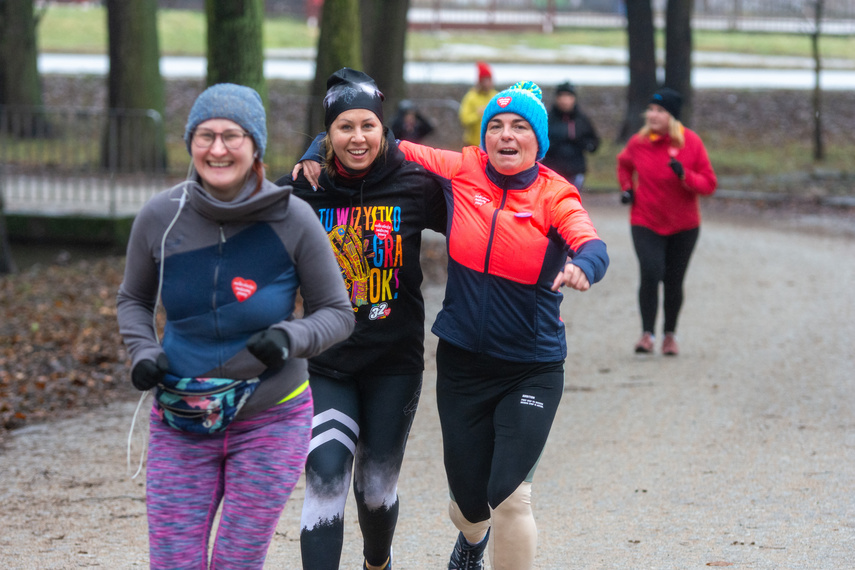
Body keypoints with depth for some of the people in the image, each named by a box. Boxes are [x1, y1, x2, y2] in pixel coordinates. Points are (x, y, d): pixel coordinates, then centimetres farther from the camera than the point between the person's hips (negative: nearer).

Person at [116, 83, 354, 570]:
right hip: (180, 427, 2)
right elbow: (134, 300, 12)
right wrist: (142, 352, -7)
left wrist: (291, 338, -22)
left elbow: (338, 313, -2)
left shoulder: (293, 220, -11)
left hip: (270, 421, -2)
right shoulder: (161, 218, -6)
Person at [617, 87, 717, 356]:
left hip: (683, 226, 0)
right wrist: (627, 187, 3)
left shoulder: (691, 142, -9)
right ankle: (647, 333, -12)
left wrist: (684, 174, -25)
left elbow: (709, 184, -8)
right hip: (646, 223, 0)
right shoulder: (638, 142, -5)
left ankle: (670, 335, 27)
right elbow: (624, 163, 19)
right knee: (650, 273, -20)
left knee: (674, 282, 8)